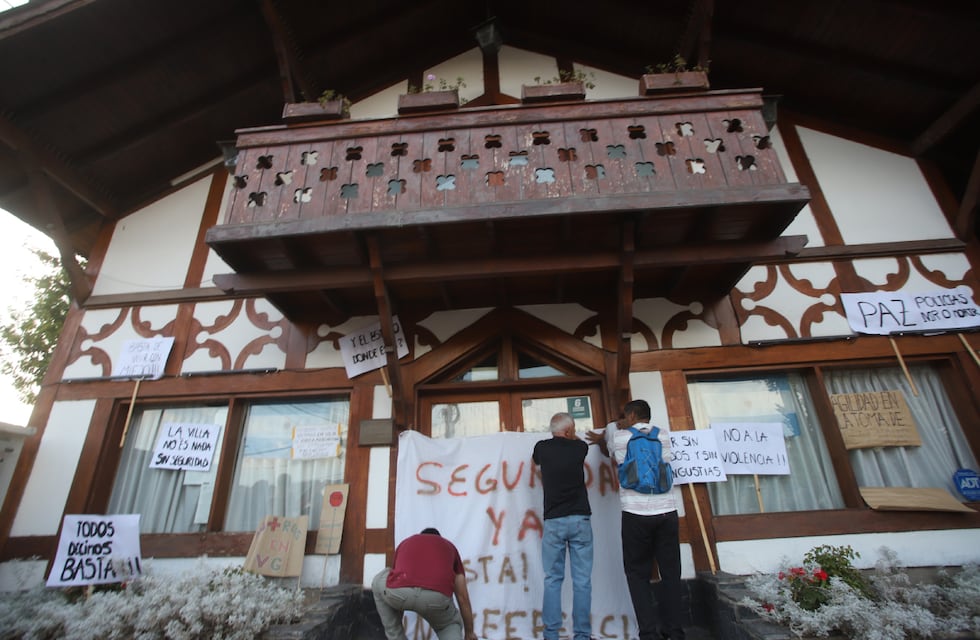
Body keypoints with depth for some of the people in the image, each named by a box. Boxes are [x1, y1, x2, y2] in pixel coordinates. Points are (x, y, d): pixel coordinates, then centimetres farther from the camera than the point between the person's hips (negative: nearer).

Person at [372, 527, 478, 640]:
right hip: (437, 597, 0)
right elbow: (463, 597, 41)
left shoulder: (406, 543, 40)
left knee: (379, 583, 40)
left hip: (398, 591, 1)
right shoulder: (449, 546, 37)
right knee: (450, 625, 37)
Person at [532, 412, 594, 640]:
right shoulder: (579, 447, 1)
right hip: (580, 519, 0)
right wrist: (571, 436, 47)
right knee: (582, 581, 5)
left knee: (553, 579, 8)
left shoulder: (542, 447, 2)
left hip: (554, 521, 1)